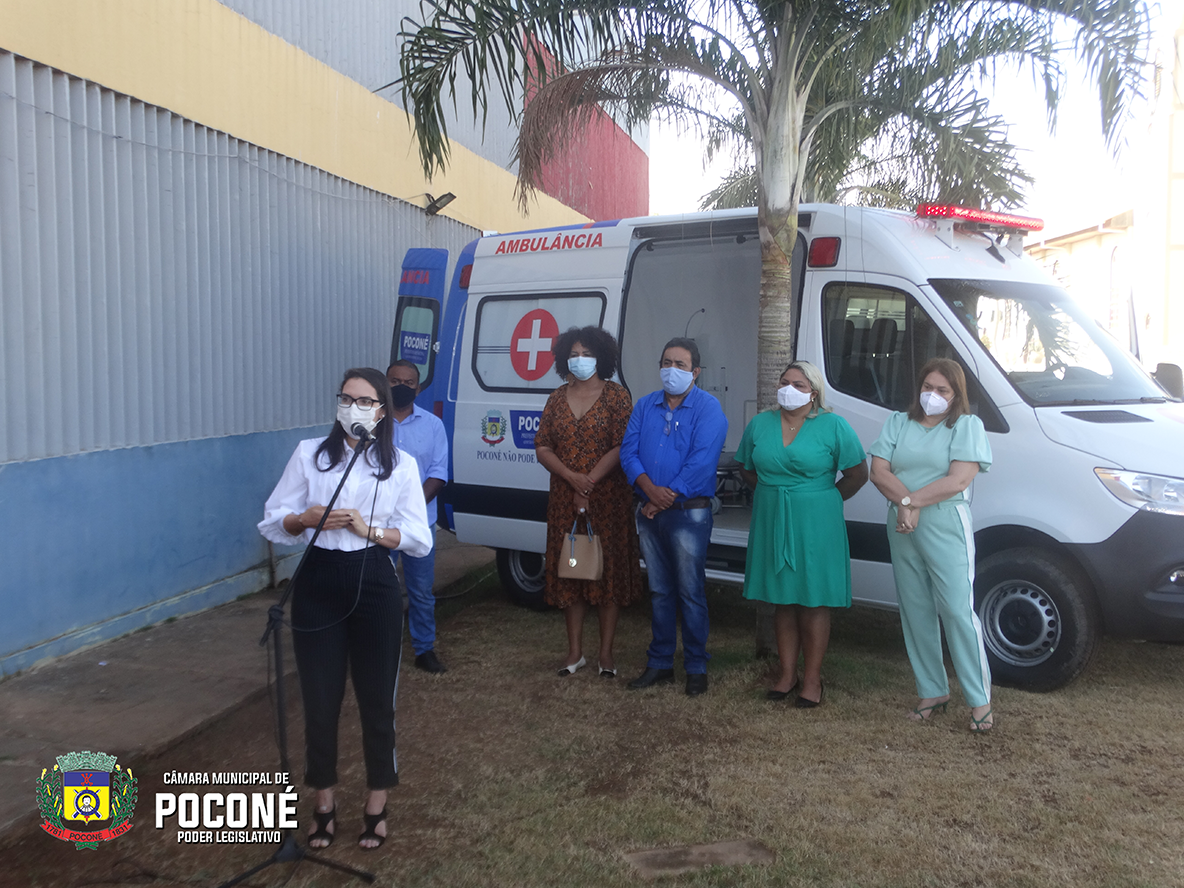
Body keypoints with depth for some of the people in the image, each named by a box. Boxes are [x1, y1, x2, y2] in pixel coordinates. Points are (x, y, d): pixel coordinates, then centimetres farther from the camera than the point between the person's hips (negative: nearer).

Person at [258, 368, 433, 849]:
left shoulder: (401, 465, 1)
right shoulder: (309, 453, 3)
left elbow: (421, 540, -1)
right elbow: (272, 521, 4)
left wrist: (369, 529, -15)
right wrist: (306, 519, -16)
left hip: (374, 586, 0)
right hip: (317, 585, 1)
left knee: (377, 699, 6)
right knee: (320, 700, 6)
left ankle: (376, 806, 25)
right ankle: (324, 805, 27)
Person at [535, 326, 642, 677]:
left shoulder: (616, 396, -3)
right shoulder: (557, 398, 10)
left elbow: (621, 447, -11)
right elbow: (542, 447, 4)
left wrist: (590, 482, -17)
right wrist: (572, 478, -11)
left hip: (608, 500, -4)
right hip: (564, 500, 4)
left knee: (608, 571, 1)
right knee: (569, 571, 8)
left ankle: (606, 653, 12)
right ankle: (575, 651, 20)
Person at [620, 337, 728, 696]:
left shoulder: (708, 408, -6)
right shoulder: (645, 405, 11)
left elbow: (702, 463, -16)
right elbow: (628, 451, 2)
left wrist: (666, 498, -16)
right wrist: (650, 489, -15)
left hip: (689, 514, -5)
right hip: (650, 514, 5)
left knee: (691, 593, 0)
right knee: (659, 591, 13)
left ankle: (696, 668, 12)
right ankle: (659, 663, 23)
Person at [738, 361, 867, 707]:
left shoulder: (833, 426, -5)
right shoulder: (760, 423, 6)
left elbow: (857, 474, -2)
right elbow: (746, 468, 16)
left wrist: (823, 498, 1)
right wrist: (774, 493, 7)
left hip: (815, 524, -4)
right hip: (771, 523, 4)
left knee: (814, 603, 2)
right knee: (782, 600, 10)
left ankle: (812, 679, 13)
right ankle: (788, 674, 22)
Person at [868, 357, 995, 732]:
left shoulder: (967, 425, 1)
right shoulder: (898, 423, 13)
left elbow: (958, 481, -12)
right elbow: (879, 471, 1)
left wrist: (913, 502, -13)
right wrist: (904, 502, -16)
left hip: (945, 526, -5)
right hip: (902, 528, 5)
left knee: (957, 610, -8)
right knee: (916, 612, 9)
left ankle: (980, 701, 3)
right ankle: (933, 693, 21)